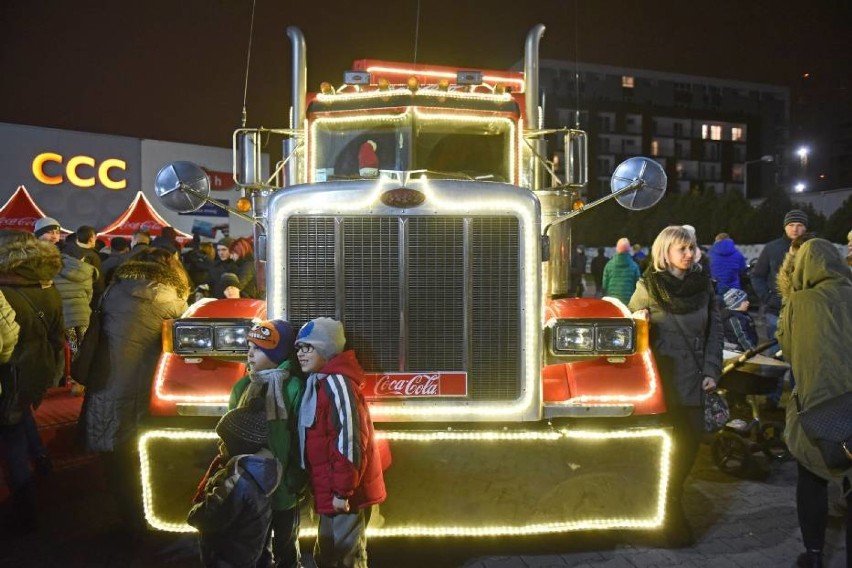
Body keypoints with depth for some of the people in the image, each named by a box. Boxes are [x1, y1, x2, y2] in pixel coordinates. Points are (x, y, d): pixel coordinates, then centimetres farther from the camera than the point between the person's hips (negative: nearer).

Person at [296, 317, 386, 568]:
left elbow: (350, 441, -23)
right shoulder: (320, 382, 14)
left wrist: (342, 491, -21)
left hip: (344, 494, -10)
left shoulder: (336, 382, -17)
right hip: (332, 491, 10)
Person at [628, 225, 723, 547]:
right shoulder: (649, 285, -1)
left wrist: (711, 371, 2)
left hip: (692, 377, 3)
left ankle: (672, 495, 28)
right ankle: (669, 514, 16)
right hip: (662, 376, -3)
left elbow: (715, 330, 9)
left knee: (692, 438, 3)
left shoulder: (703, 284, 8)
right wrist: (639, 317, -14)